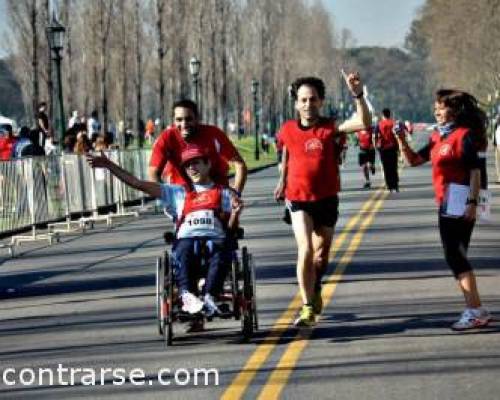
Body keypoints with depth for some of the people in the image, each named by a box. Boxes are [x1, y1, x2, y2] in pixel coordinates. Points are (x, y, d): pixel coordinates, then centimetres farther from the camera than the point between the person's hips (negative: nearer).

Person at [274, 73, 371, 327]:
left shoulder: (330, 128, -9)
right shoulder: (288, 130, -2)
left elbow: (364, 123, -25)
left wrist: (358, 95, -36)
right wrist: (283, 182, 27)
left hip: (326, 199, 1)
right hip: (299, 200, -1)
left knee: (321, 251, 17)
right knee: (305, 250, -19)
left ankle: (315, 289, 46)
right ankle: (308, 308, -18)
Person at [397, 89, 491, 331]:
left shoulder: (465, 135, -11)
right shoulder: (437, 137, 13)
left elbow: (476, 171, -15)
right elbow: (414, 160, 17)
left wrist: (472, 202, -22)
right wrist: (402, 141, 1)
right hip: (445, 205, 9)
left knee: (456, 256, -10)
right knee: (454, 256, 12)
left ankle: (475, 311, -8)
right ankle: (474, 311, 18)